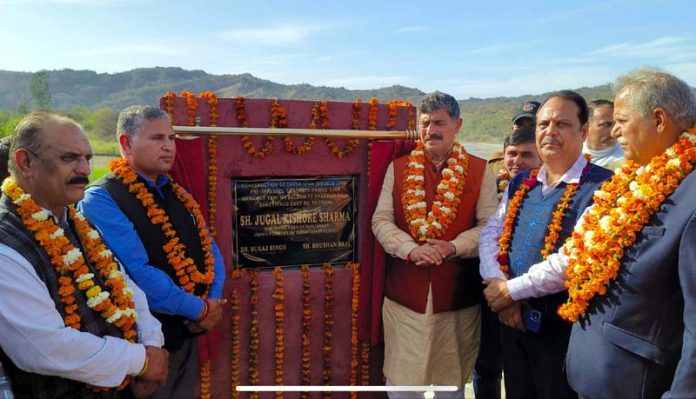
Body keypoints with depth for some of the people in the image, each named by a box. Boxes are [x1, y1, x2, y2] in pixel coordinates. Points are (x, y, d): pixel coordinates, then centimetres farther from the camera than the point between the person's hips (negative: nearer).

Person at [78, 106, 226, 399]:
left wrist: (213, 302, -7)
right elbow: (138, 274, -23)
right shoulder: (101, 199, -15)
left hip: (188, 333, 7)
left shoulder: (177, 193, 8)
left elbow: (210, 250, 9)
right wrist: (199, 309, -16)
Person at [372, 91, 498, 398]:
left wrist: (453, 247, -19)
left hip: (458, 292, 0)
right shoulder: (397, 168, 6)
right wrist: (411, 249, -16)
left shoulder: (480, 170, 2)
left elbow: (489, 225, -3)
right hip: (404, 291, 1)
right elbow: (381, 220, 0)